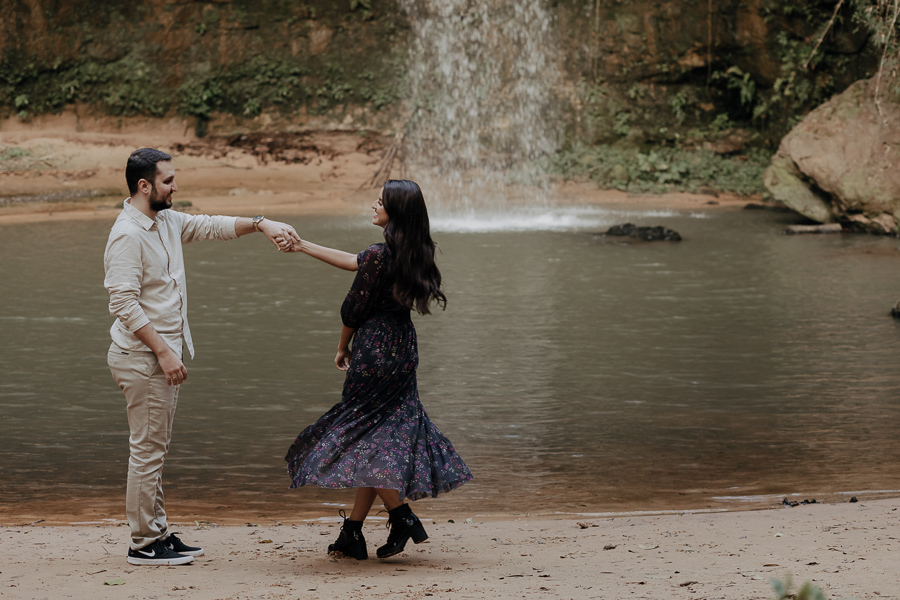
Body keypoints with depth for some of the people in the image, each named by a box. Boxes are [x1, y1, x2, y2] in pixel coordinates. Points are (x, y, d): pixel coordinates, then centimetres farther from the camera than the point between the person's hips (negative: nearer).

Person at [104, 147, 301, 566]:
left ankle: (157, 533, 20)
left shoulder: (167, 222, 10)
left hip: (163, 355, 10)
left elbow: (212, 226, 22)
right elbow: (123, 304, -23)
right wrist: (163, 353, -23)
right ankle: (144, 543, 1)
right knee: (147, 449, -5)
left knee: (156, 448, 13)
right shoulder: (127, 236, -18)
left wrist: (261, 224, 6)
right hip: (142, 358, -10)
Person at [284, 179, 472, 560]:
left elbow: (353, 310, -9)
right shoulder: (414, 254, 5)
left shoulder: (379, 255, -20)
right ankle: (353, 532, 17)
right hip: (403, 353, 8)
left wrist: (342, 349, 8)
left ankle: (402, 516, -4)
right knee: (376, 440, 12)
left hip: (374, 351, -8)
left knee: (363, 436, 3)